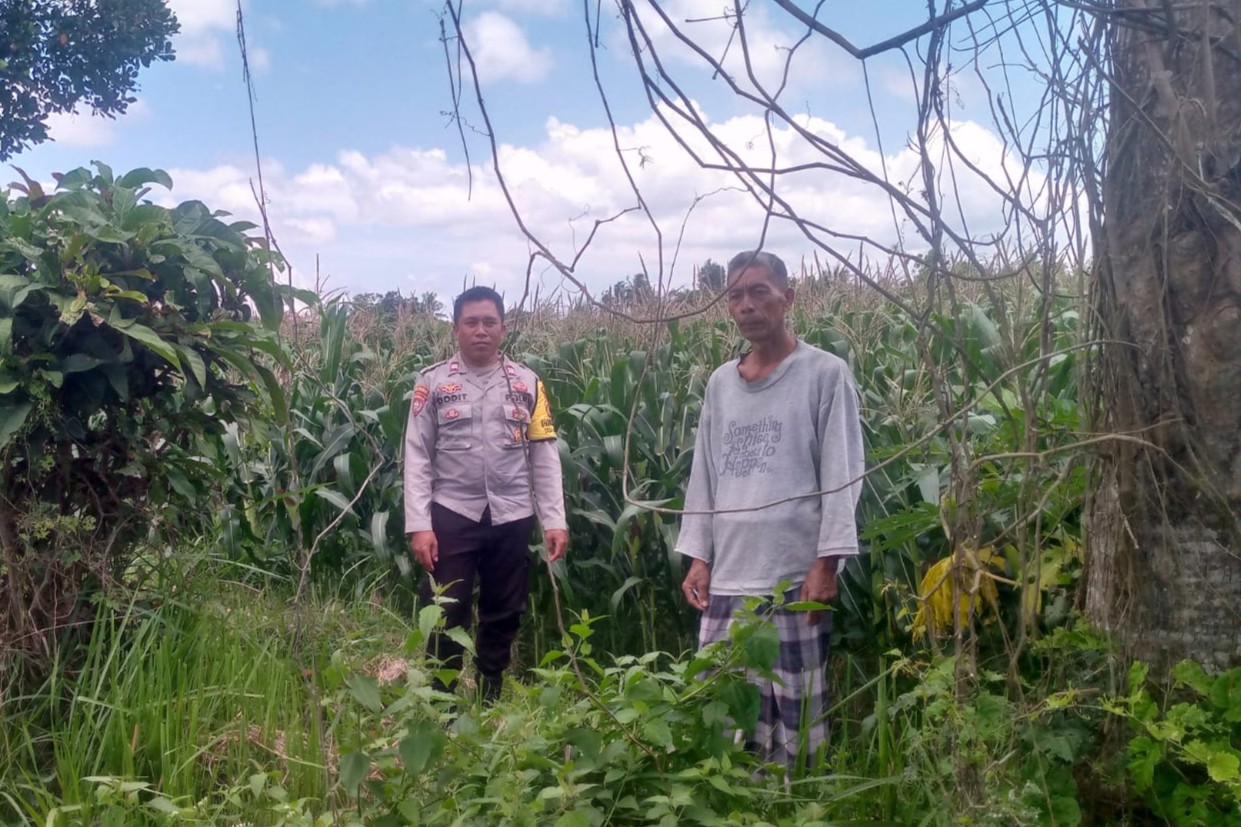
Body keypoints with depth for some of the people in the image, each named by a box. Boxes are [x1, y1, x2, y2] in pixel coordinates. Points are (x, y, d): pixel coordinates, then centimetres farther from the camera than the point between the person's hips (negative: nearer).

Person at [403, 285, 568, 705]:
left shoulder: (527, 383, 5)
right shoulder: (433, 382, 0)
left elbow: (545, 458, 5)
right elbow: (417, 458, -2)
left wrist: (554, 520, -2)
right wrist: (418, 525, -9)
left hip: (512, 517, 2)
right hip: (452, 515, -2)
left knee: (503, 616, 12)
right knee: (445, 615, 3)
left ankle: (490, 704, 29)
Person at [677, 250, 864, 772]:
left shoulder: (825, 373, -2)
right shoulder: (720, 383, 12)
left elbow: (842, 474, -5)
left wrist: (827, 563, -11)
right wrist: (698, 557, 10)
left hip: (795, 573, -5)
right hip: (728, 576, 5)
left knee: (797, 709, 2)